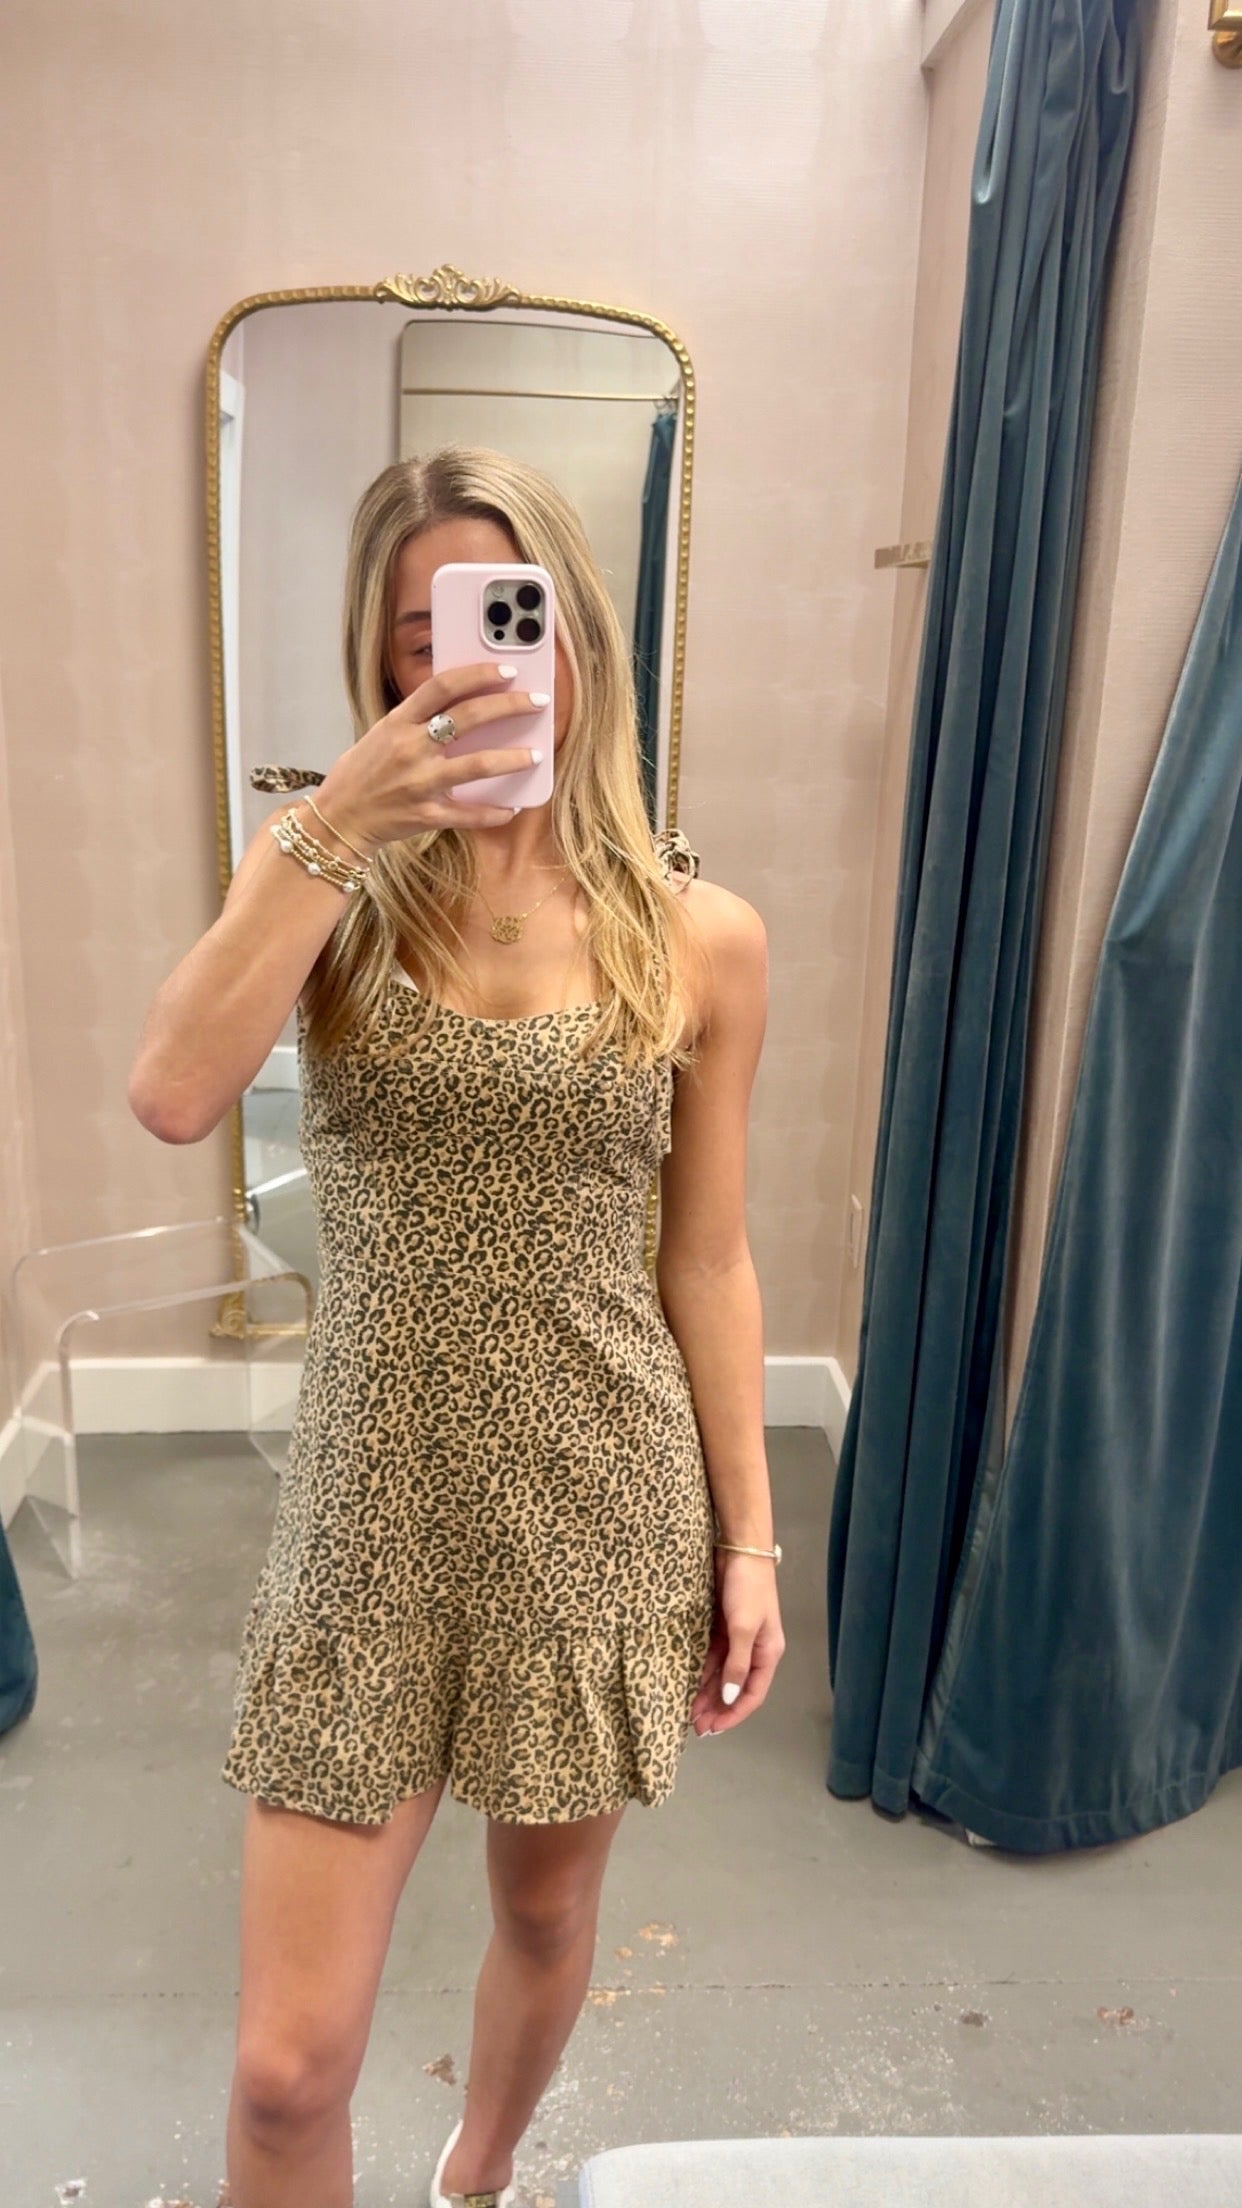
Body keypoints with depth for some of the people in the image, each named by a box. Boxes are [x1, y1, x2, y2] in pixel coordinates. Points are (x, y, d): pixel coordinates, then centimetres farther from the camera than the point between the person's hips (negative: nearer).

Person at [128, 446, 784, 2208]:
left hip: (603, 1504, 1)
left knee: (548, 1914, 23)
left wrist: (751, 1536, 3)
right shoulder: (323, 870, -3)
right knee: (289, 2066, 4)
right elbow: (172, 1098, -21)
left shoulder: (701, 933, -4)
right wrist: (334, 826, -23)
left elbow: (709, 1263, 1)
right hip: (377, 1507, 0)